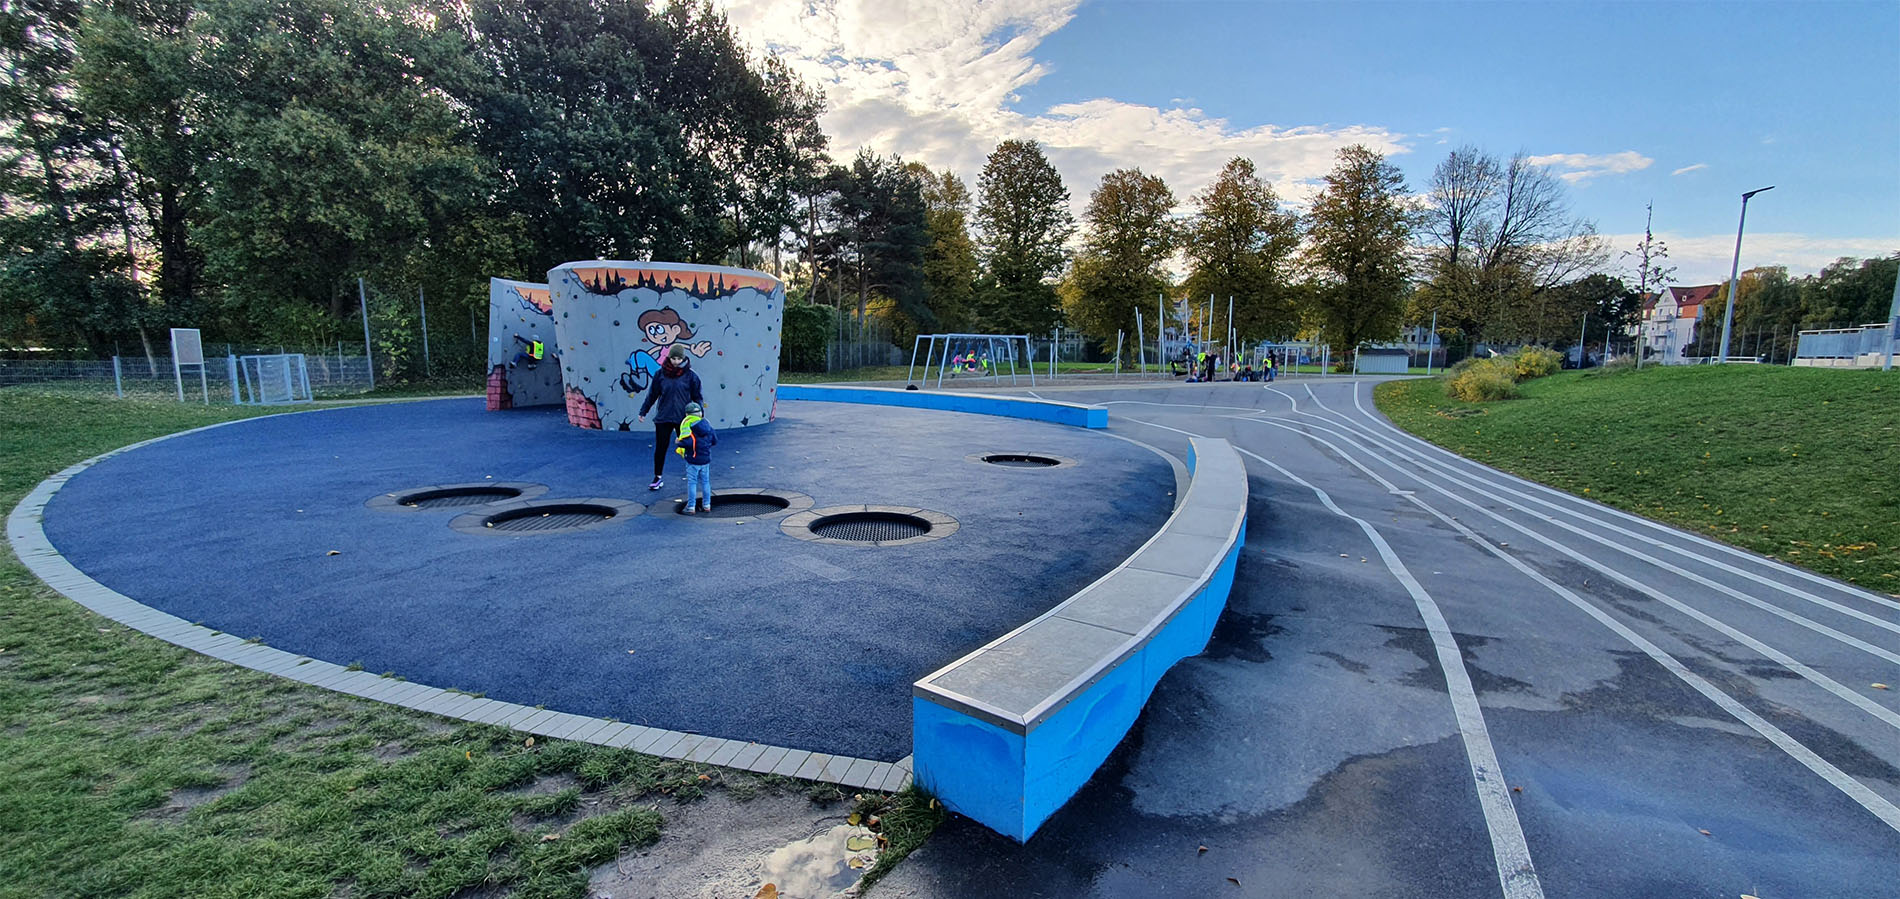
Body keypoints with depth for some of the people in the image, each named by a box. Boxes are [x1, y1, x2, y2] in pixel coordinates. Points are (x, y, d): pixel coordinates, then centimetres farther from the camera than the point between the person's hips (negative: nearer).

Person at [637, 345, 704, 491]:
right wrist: (643, 412, 11)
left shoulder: (690, 375, -5)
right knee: (660, 448, 7)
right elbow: (652, 394, 9)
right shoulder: (661, 374, 0)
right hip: (663, 418, 2)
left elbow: (697, 397, 1)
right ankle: (658, 477, 19)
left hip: (683, 419, -2)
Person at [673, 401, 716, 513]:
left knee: (692, 483, 2)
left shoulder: (686, 424, -12)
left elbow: (687, 442, -24)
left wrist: (678, 443, -6)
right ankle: (707, 505, 20)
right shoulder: (706, 423, 4)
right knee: (705, 481, 14)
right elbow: (715, 441, 7)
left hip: (693, 460, -5)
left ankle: (690, 507, 6)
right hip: (706, 459, 5)